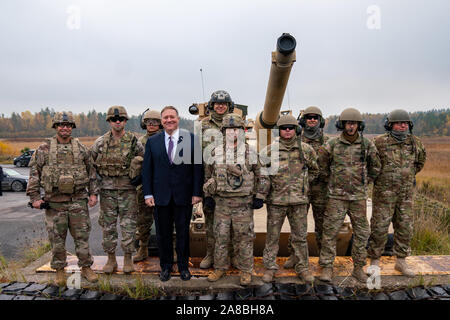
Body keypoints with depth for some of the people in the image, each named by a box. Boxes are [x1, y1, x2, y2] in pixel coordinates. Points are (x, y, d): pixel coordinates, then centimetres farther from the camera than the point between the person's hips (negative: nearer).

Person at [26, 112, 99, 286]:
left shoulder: (81, 148, 7)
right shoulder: (44, 149, 2)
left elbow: (91, 172, 11)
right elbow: (34, 174, 3)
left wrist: (93, 193, 5)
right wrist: (34, 197, -3)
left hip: (78, 201, 1)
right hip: (54, 202, -1)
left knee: (82, 236, 6)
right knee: (57, 239, 8)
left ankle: (86, 268, 20)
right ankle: (59, 270, 23)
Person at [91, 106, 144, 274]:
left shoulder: (133, 141, -1)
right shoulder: (101, 142, 3)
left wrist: (136, 176, 1)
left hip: (127, 190, -1)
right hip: (106, 190, 2)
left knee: (128, 225, 3)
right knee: (108, 225, 8)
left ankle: (128, 258, 17)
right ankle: (111, 259, 22)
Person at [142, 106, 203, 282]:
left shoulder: (191, 139, -1)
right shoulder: (152, 141, 5)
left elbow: (197, 167, -2)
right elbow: (147, 169, 5)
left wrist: (197, 193, -6)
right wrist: (148, 194, -1)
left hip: (184, 195, -1)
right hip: (161, 196, 2)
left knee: (183, 232, 10)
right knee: (163, 233, 11)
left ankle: (183, 266, 28)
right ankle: (165, 266, 29)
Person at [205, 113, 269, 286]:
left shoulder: (251, 152, -3)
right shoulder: (216, 152, 5)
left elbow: (262, 175, 1)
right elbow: (208, 174, 15)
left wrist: (260, 197, -4)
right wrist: (208, 195, 10)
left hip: (243, 204, -2)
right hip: (221, 202, 3)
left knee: (244, 239, 6)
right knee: (221, 238, 11)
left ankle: (245, 270, 21)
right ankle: (220, 267, 27)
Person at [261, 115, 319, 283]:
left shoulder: (305, 149, 4)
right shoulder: (270, 149, -1)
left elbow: (314, 170, 19)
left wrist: (303, 183, 12)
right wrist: (268, 185, 2)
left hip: (299, 200, 1)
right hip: (276, 200, -1)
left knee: (300, 236, 11)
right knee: (272, 235, 7)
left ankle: (303, 268, 25)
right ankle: (270, 267, 21)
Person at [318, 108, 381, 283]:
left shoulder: (367, 144, 2)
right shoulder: (332, 144, -3)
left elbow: (375, 167, 16)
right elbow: (322, 165, 10)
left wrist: (364, 182, 14)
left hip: (358, 196, 2)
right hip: (337, 196, -2)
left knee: (361, 232, 7)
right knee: (330, 232, 0)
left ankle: (358, 267, 22)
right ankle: (327, 267, 11)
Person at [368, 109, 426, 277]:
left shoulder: (415, 143, 5)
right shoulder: (380, 142, -10)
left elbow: (420, 161, 24)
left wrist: (409, 175, 17)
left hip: (406, 193, 5)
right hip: (384, 193, -4)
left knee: (405, 228, 11)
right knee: (379, 227, 0)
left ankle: (401, 261, 26)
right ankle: (374, 260, 14)